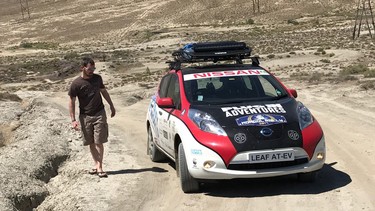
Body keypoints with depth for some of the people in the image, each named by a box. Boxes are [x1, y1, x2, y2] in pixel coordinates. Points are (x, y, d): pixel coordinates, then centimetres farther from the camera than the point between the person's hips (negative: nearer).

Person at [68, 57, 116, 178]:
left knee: (98, 142, -5)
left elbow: (104, 92, 18)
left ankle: (99, 167, -4)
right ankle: (96, 164, 18)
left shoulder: (97, 78, 2)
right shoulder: (76, 84, -9)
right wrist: (73, 120, -11)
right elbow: (72, 102, -6)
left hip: (99, 114, 1)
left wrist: (111, 106, 22)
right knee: (91, 143, 7)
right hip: (85, 116, -1)